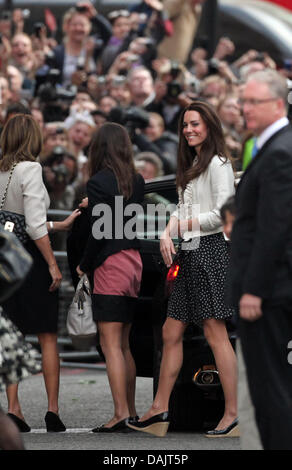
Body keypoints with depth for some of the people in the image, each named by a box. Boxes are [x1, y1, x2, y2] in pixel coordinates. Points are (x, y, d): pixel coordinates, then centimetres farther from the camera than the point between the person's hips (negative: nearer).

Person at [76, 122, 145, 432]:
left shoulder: (98, 182, -12)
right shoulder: (137, 182, 9)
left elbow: (100, 231, -15)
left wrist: (85, 265, -3)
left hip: (111, 264, -7)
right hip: (134, 261, 8)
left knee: (111, 344, -7)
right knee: (123, 344, 15)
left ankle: (121, 414, -13)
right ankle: (131, 412, 17)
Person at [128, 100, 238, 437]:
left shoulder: (217, 164, -9)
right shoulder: (192, 166, 20)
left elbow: (223, 213, -16)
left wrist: (189, 224, -6)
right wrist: (168, 233, 2)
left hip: (209, 249, -10)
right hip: (188, 255, 10)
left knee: (215, 333, -10)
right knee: (171, 333, 10)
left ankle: (232, 415, -8)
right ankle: (159, 410, 14)